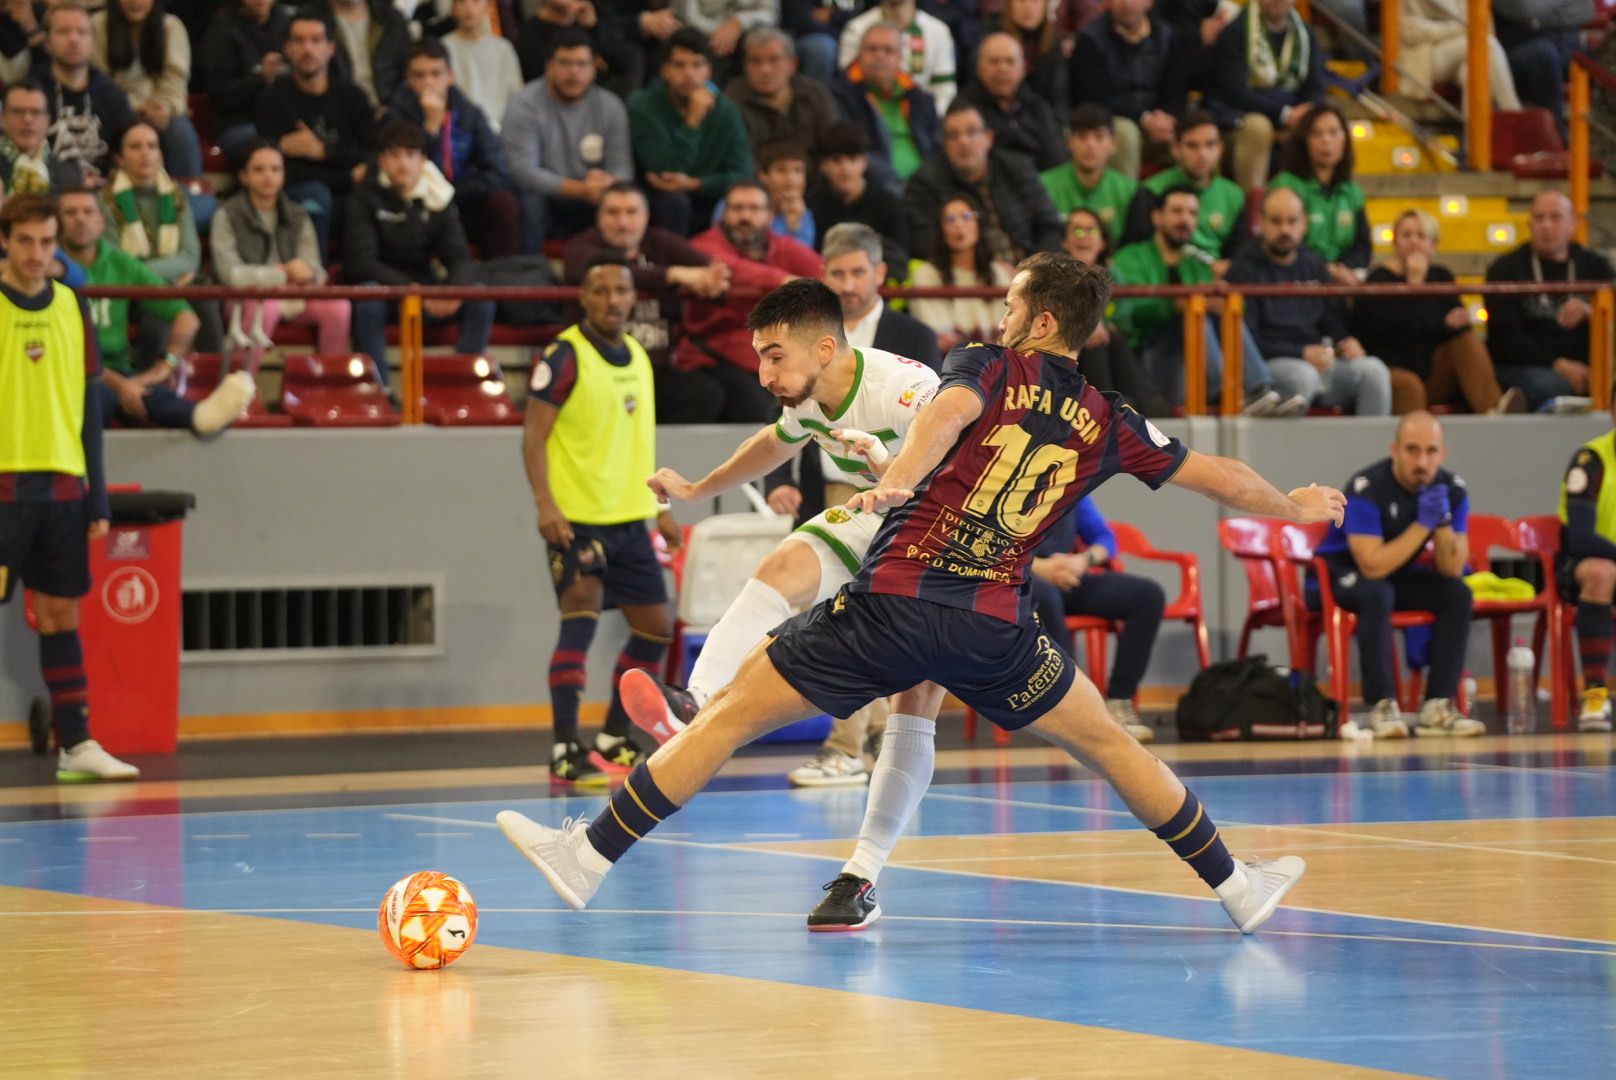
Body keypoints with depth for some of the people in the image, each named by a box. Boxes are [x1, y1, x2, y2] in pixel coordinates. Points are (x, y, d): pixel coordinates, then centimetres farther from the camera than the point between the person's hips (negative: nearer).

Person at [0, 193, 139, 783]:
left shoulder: (72, 307, 9)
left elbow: (88, 405, 12)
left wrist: (97, 493, 9)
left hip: (62, 484, 4)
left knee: (61, 613, 7)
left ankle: (76, 745, 9)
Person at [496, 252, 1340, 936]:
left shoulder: (989, 366, 6)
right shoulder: (1108, 427, 14)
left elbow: (948, 412, -16)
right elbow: (1213, 476, 23)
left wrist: (901, 477, -35)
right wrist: (1293, 507, 41)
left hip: (894, 601, -3)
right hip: (994, 623, 3)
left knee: (731, 714, 3)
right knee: (1106, 745, 21)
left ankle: (591, 855, 2)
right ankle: (1235, 886, 28)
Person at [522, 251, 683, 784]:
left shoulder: (637, 357, 13)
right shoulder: (563, 356, -10)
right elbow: (534, 434, -13)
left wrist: (661, 507, 20)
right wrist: (545, 503, -24)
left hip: (629, 517, 8)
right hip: (576, 518, -8)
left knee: (655, 627, 11)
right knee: (580, 618, -19)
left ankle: (614, 740, 26)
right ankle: (565, 751, -19)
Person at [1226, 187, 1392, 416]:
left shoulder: (1314, 266, 19)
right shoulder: (1246, 269, 0)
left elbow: (1335, 320, 24)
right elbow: (1247, 341, -8)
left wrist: (1347, 342, -1)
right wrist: (1302, 354, -17)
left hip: (1318, 364, 6)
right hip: (1268, 365, -6)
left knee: (1373, 369, -19)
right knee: (1303, 375, -37)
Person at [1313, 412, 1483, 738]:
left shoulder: (1453, 490, -9)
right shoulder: (1367, 488, -26)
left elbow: (1452, 570, -12)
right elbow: (1373, 567, -33)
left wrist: (1443, 523, -28)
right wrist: (1423, 524, -32)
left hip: (1398, 576, 6)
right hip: (1341, 574, -6)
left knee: (1457, 593, -18)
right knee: (1377, 594, -37)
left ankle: (1437, 706, -18)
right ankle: (1382, 706, -33)